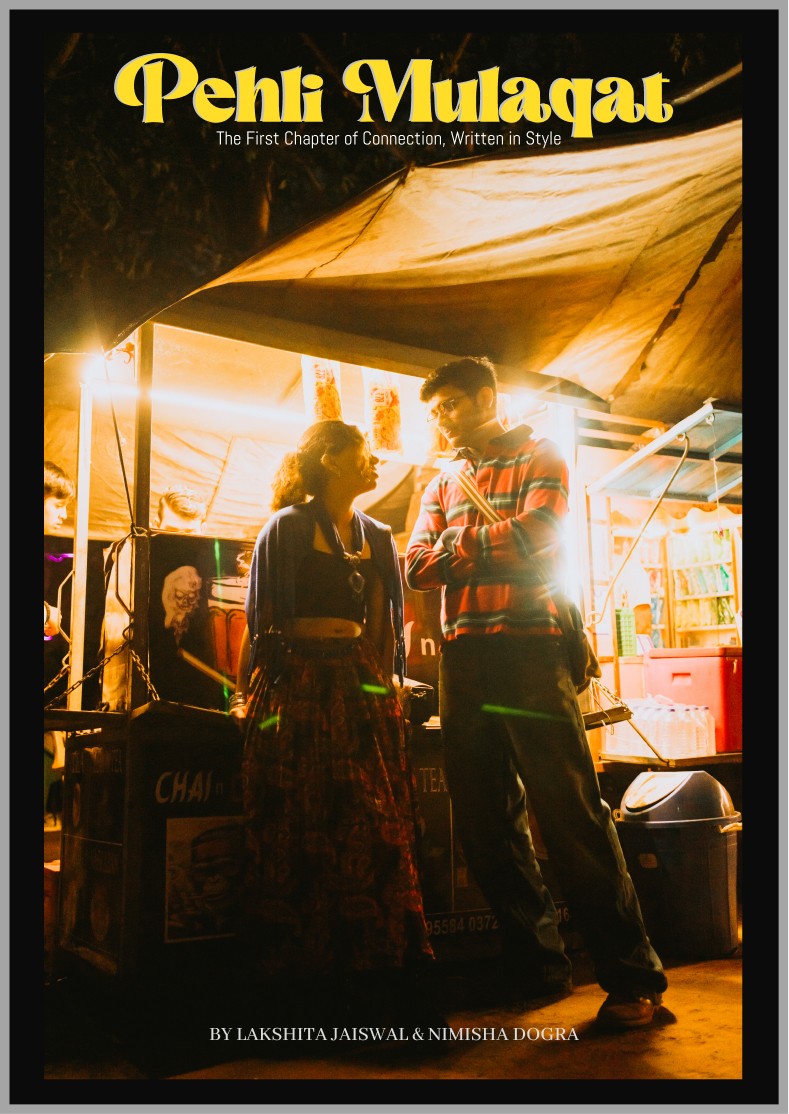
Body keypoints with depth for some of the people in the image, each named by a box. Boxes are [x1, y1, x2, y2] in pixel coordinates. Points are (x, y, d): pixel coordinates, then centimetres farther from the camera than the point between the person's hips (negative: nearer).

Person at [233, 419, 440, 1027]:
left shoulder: (378, 537, 18)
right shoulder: (288, 528, 2)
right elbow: (263, 618, -1)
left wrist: (388, 682, 10)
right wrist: (258, 694, -6)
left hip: (362, 690, 5)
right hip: (300, 688, -4)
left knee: (374, 829, -1)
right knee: (304, 832, -4)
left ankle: (385, 987, 5)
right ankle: (309, 982, 6)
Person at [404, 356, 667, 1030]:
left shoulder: (539, 458, 6)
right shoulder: (442, 485, 21)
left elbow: (535, 542, -11)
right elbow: (419, 569, 7)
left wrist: (461, 540, 1)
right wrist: (496, 547, -6)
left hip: (529, 651, -6)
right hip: (462, 662, 6)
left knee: (571, 813, -8)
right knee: (487, 823, 6)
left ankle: (633, 977, 1)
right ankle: (539, 966, 19)